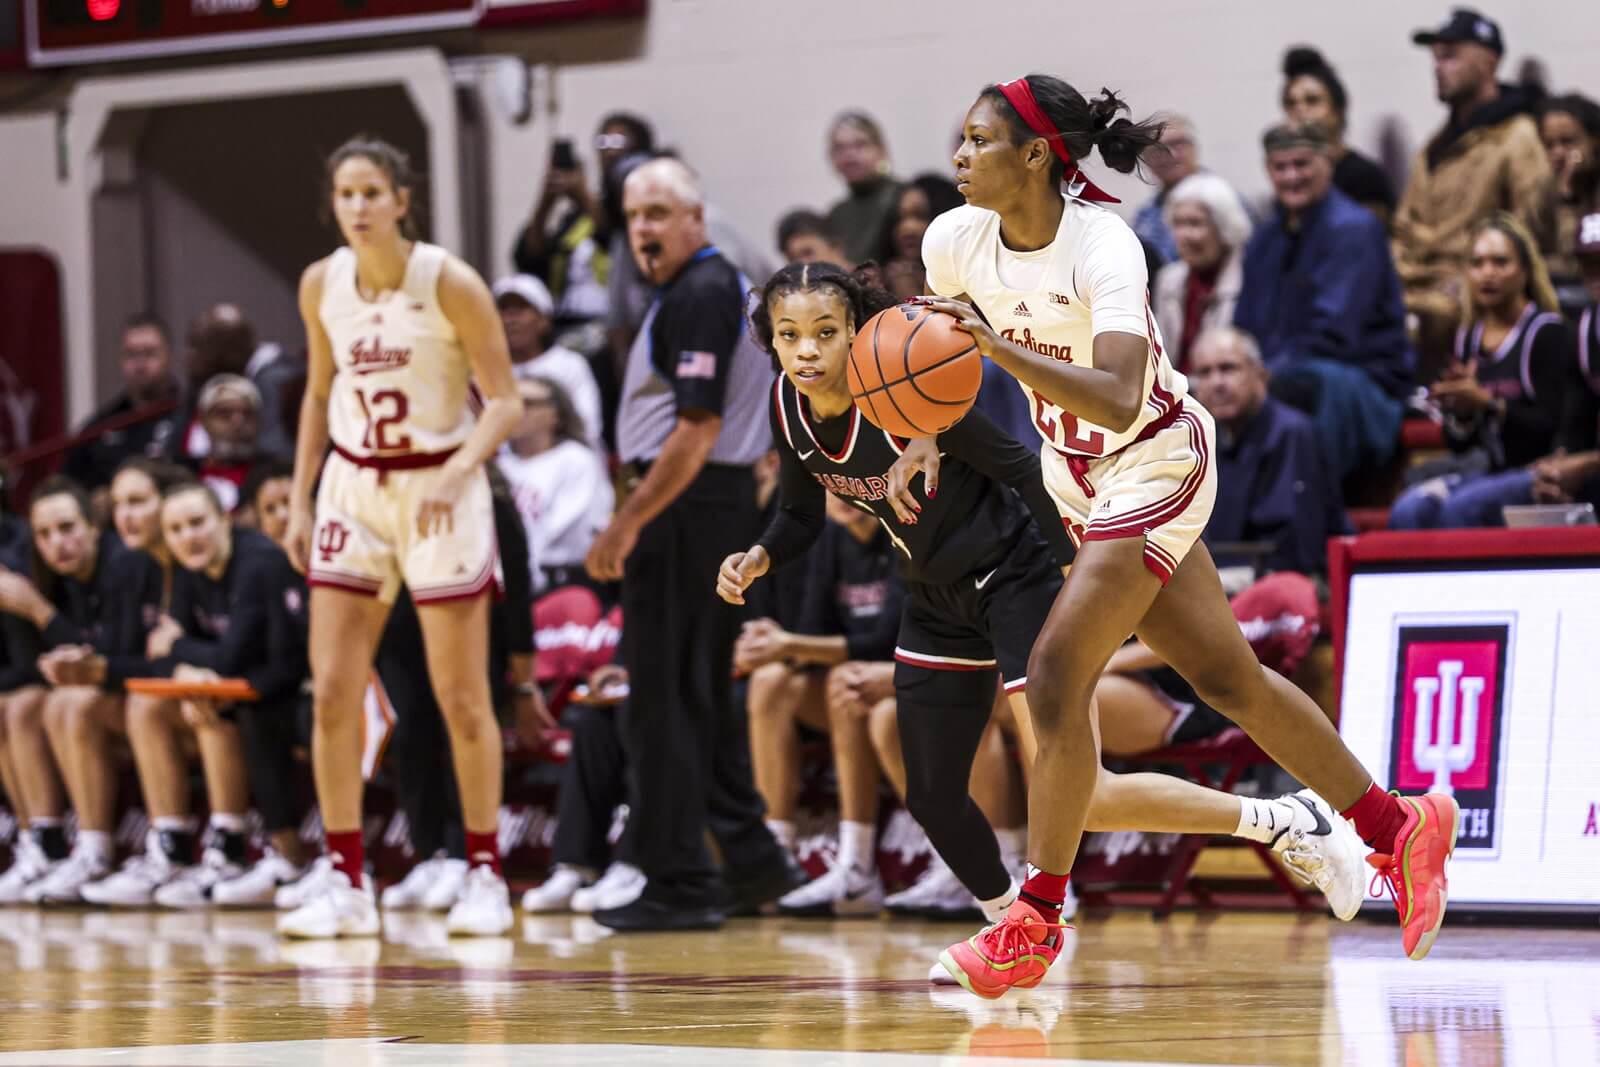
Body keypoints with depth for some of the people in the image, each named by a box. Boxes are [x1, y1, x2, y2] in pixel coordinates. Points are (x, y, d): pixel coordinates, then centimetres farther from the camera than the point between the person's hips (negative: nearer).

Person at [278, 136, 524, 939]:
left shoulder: (450, 283, -13)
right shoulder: (321, 285, 1)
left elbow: (505, 400, -11)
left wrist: (456, 473, -27)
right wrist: (299, 501, 9)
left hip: (440, 490, -4)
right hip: (352, 488, 4)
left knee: (462, 699, 0)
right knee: (332, 693, -4)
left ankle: (486, 875, 12)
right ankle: (346, 882, 1)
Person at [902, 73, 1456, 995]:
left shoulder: (1105, 247, -28)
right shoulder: (955, 241, -9)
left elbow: (1119, 400, -41)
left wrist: (1000, 347, -49)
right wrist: (924, 439, -4)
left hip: (1156, 465, -7)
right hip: (1077, 474, 8)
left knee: (1057, 675, -16)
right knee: (1227, 678, 14)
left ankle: (1037, 921, -7)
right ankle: (1398, 827, 27)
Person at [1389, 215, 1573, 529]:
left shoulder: (1546, 333, -6)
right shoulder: (1468, 338, 12)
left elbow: (1552, 426, -14)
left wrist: (1488, 403, -23)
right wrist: (1460, 412, -7)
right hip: (1491, 470, 6)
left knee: (1459, 508, -32)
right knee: (1408, 511, -22)